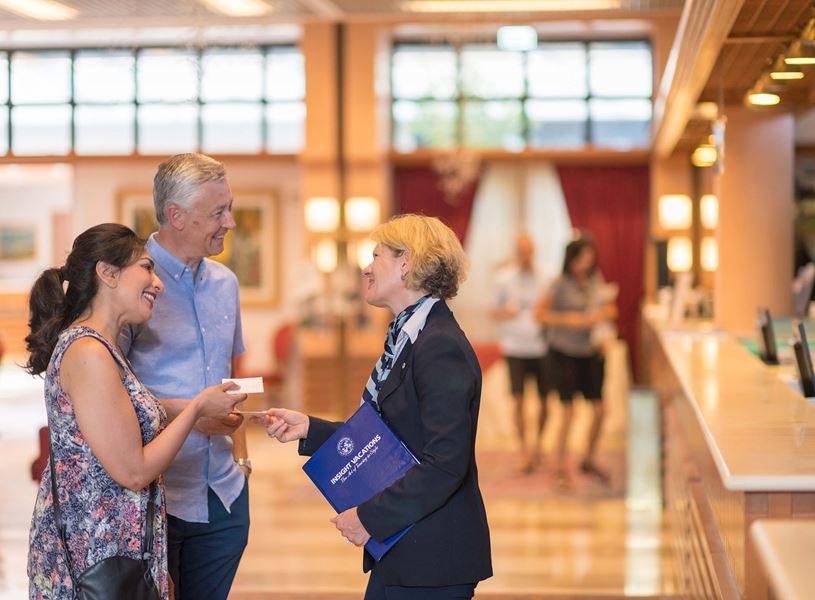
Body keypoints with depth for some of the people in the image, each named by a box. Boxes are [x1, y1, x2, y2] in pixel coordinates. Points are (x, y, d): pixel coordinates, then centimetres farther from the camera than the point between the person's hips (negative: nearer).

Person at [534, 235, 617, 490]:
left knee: (599, 410, 4)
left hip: (590, 353, 5)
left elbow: (610, 309, 14)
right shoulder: (562, 283, -12)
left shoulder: (596, 280, 4)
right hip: (563, 353, -5)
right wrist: (568, 319, -24)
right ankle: (561, 468, 4)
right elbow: (539, 313, -15)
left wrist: (602, 314, -8)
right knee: (569, 412, -7)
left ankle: (589, 460, 25)